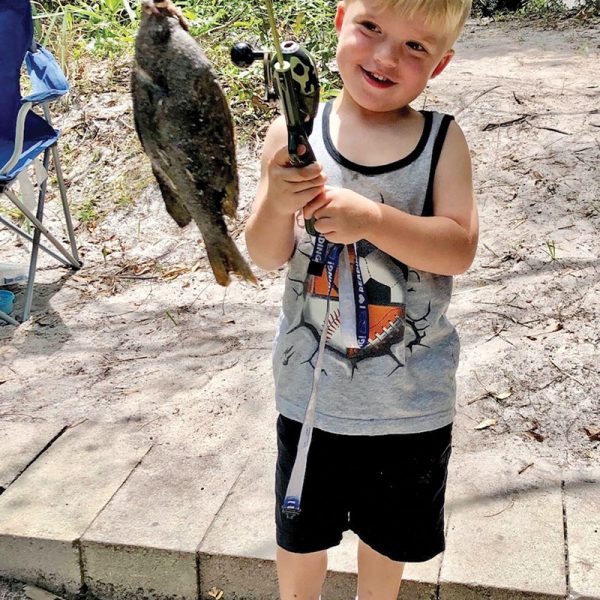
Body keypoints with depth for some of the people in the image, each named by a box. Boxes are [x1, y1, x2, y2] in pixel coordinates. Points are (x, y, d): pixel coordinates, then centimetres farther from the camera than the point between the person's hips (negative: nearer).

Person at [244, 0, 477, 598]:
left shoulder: (442, 140, -9)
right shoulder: (295, 132, -10)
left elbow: (459, 249, -18)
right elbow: (266, 256, -9)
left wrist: (370, 218, -32)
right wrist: (277, 203, -29)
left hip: (411, 397, 0)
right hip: (312, 387, 0)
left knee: (390, 534, 24)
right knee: (301, 532, 21)